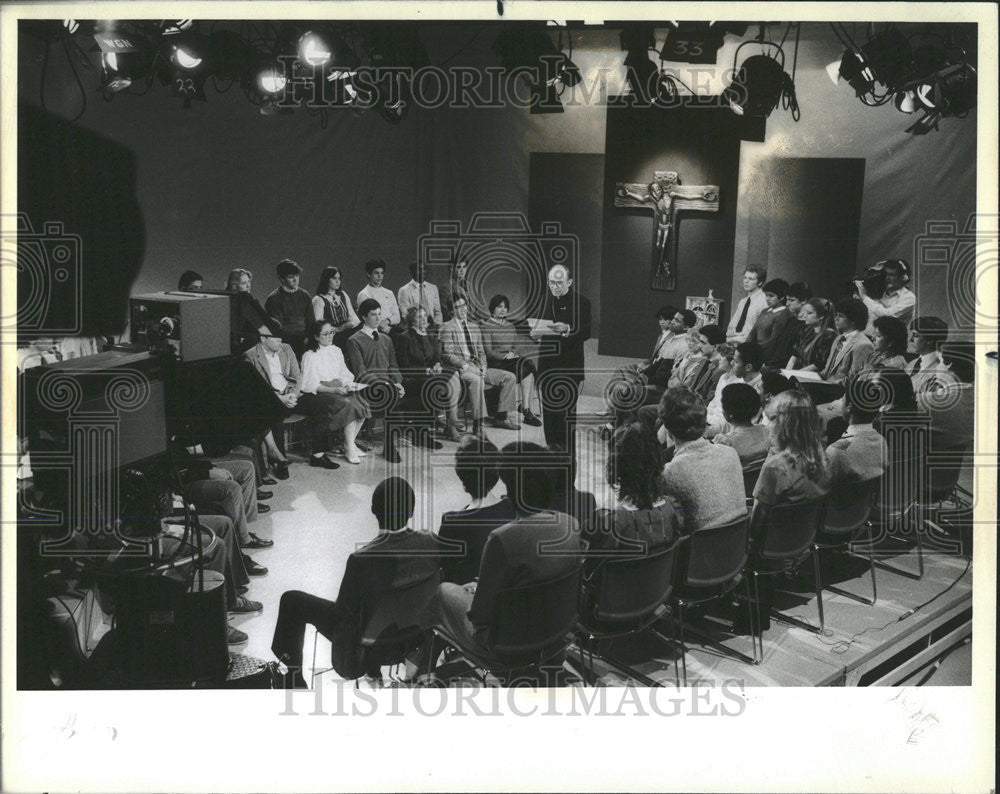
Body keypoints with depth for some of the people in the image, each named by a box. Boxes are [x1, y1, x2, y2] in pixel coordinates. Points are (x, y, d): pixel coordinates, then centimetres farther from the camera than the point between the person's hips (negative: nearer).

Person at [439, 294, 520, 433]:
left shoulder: (474, 327, 21)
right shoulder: (447, 328, 1)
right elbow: (447, 355, -7)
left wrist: (483, 366, -2)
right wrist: (465, 365, -19)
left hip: (478, 367, 7)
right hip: (460, 369, -7)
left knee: (510, 377, -7)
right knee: (476, 380, -39)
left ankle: (501, 417, -6)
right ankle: (477, 423, -38)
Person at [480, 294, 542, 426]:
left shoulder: (511, 326, 24)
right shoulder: (486, 327, 4)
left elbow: (518, 345, 17)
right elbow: (488, 352, -5)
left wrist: (513, 353, -7)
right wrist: (504, 356, -21)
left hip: (513, 360, 6)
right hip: (496, 364, -6)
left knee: (529, 363, -29)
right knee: (527, 366, -30)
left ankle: (525, 407, -34)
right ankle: (526, 410, -30)